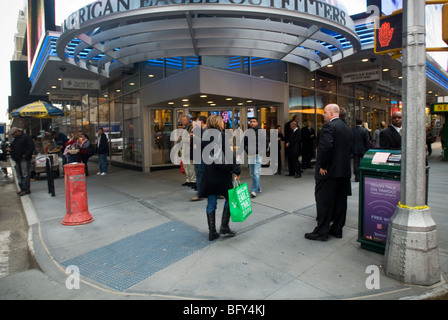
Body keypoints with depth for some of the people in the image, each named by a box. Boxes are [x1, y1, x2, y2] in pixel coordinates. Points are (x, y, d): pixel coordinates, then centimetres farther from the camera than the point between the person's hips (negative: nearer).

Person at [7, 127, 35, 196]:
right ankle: (22, 188, 17)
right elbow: (14, 148, 30)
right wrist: (10, 149, 6)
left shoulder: (26, 137, -6)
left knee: (25, 174, -10)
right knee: (20, 175, 10)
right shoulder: (15, 139, 21)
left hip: (24, 159, -9)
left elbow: (32, 147, -14)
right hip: (17, 160, 9)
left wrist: (26, 155, -19)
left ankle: (26, 189, -8)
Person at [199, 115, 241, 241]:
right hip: (221, 173, -6)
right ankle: (224, 226, 9)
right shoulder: (221, 135, -10)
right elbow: (228, 154, -14)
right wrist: (236, 170, -10)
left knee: (211, 203, 9)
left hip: (208, 174, 6)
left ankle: (212, 232, 14)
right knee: (230, 198, 12)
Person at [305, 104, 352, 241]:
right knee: (340, 201, 13)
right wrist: (344, 165, 17)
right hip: (344, 171, 9)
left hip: (329, 171, -9)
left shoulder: (329, 126, -13)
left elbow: (325, 146, -26)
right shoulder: (346, 128, 14)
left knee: (324, 202, -1)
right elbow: (348, 147, 15)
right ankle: (337, 229, 23)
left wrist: (322, 166, -17)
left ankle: (321, 232, 6)